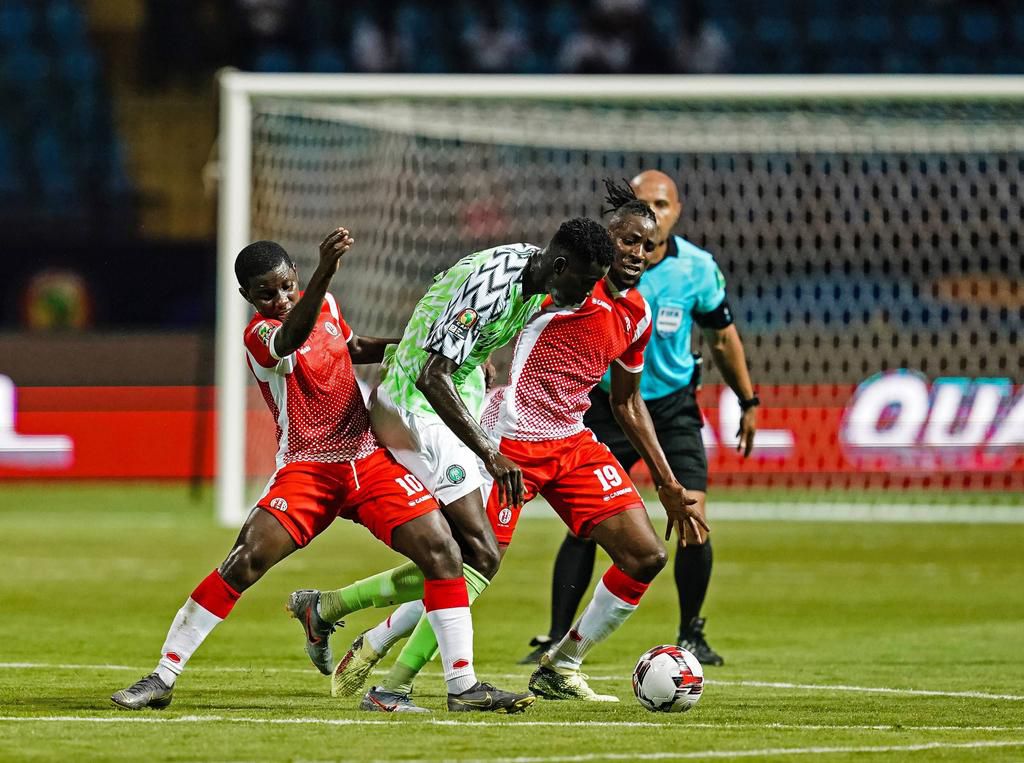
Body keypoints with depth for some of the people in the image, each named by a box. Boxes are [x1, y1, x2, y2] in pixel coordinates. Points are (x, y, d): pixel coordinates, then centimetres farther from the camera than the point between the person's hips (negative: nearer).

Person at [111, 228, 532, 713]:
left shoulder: (324, 303, 6)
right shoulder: (260, 337, -16)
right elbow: (292, 337, -42)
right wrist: (325, 271, -59)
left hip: (369, 460, 5)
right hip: (306, 471, -5)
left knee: (442, 553, -9)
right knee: (244, 563, -19)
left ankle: (464, 687, -3)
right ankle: (163, 678, -7)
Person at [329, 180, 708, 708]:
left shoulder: (637, 314, 12)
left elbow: (627, 402, 23)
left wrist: (667, 485, 22)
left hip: (574, 443, 7)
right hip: (513, 441, -7)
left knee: (646, 556, -2)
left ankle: (559, 670, 11)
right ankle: (374, 646, 14)